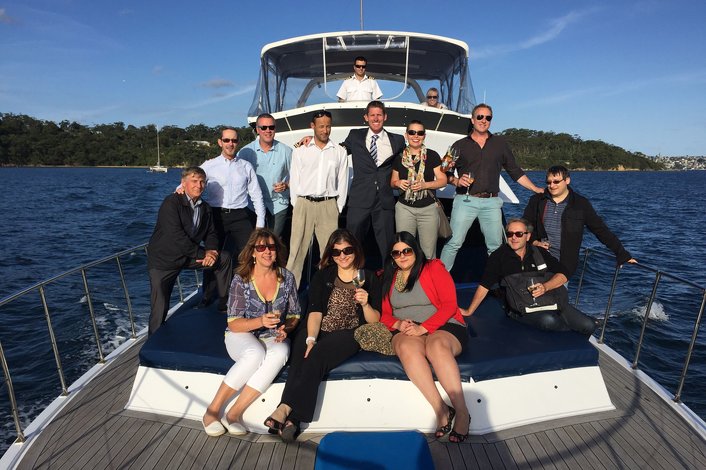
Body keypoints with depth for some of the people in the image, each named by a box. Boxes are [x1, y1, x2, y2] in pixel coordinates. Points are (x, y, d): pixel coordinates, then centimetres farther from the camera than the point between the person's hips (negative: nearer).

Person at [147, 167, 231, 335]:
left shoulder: (205, 208, 5)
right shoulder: (171, 202, -18)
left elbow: (211, 233, 8)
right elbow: (176, 236, -26)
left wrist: (211, 251, -15)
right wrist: (202, 254, -24)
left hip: (189, 256, 6)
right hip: (164, 260, -6)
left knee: (224, 258, 0)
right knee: (160, 309, -6)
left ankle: (224, 302, 14)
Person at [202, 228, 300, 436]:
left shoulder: (287, 278, -1)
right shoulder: (241, 280, -8)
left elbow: (295, 315, 8)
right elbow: (233, 324, -10)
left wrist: (285, 329, -15)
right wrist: (260, 321, -28)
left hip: (273, 338, 2)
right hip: (242, 335, -2)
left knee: (280, 353, -33)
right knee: (255, 354, -36)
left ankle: (233, 414, -24)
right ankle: (213, 410, -17)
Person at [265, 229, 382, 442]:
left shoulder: (369, 278, 11)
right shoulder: (323, 276, 16)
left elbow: (375, 321, 7)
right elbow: (315, 312, 2)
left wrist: (365, 304, -14)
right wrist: (311, 339, -15)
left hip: (349, 334, -2)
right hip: (319, 332, 2)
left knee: (318, 354, -33)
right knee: (301, 351, -32)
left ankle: (286, 409, -35)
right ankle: (291, 418, -38)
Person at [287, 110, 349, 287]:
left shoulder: (339, 152, 8)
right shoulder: (300, 150, 7)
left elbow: (342, 183, 8)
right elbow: (294, 181, 7)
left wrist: (338, 209, 4)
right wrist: (298, 206, 2)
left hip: (328, 205, 1)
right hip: (304, 204, 0)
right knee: (297, 249, 0)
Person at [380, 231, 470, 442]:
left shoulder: (434, 268, 3)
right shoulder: (388, 278, 16)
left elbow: (449, 305, -6)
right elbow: (385, 314, 16)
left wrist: (423, 328, -17)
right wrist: (399, 324, -8)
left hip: (443, 327, -2)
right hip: (406, 332, 3)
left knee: (436, 345, -37)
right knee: (406, 346, -34)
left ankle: (462, 412, -32)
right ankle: (441, 410, -33)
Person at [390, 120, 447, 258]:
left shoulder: (432, 156, 2)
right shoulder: (399, 158, 8)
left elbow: (443, 181, 1)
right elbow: (393, 182, 16)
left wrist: (424, 185, -15)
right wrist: (398, 183, -7)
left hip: (429, 209, -1)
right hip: (404, 208, 2)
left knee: (429, 251, -1)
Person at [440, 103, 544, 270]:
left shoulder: (500, 144, 14)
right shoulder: (460, 145, 10)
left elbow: (515, 171, 16)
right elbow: (445, 173, 9)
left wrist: (536, 189, 10)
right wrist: (457, 181, -12)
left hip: (491, 202, 2)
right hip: (465, 200, -2)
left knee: (495, 246, 4)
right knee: (453, 243, -9)